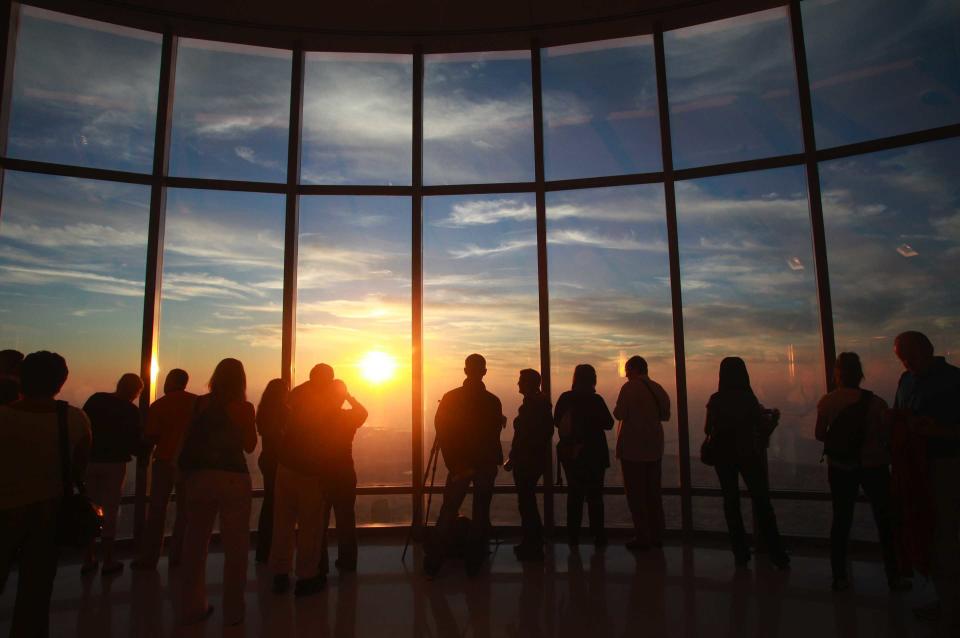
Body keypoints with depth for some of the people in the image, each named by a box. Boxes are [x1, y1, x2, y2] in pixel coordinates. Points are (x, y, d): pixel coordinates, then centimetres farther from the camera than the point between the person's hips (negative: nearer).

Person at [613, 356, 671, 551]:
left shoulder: (630, 388, -13)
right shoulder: (658, 388, 6)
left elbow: (619, 414, -17)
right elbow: (665, 415, 15)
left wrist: (618, 408, 3)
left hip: (633, 448, -6)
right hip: (654, 448, 6)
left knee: (636, 493, 1)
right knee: (654, 492, 15)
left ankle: (642, 537, 2)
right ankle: (657, 535, 20)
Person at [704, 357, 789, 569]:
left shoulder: (716, 400, -7)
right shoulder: (749, 398, -10)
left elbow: (708, 430, -2)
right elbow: (760, 425, -2)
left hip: (724, 456, 1)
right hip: (748, 454, -1)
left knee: (731, 502, 10)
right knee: (761, 502, 8)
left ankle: (741, 554, 13)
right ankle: (778, 555, 9)